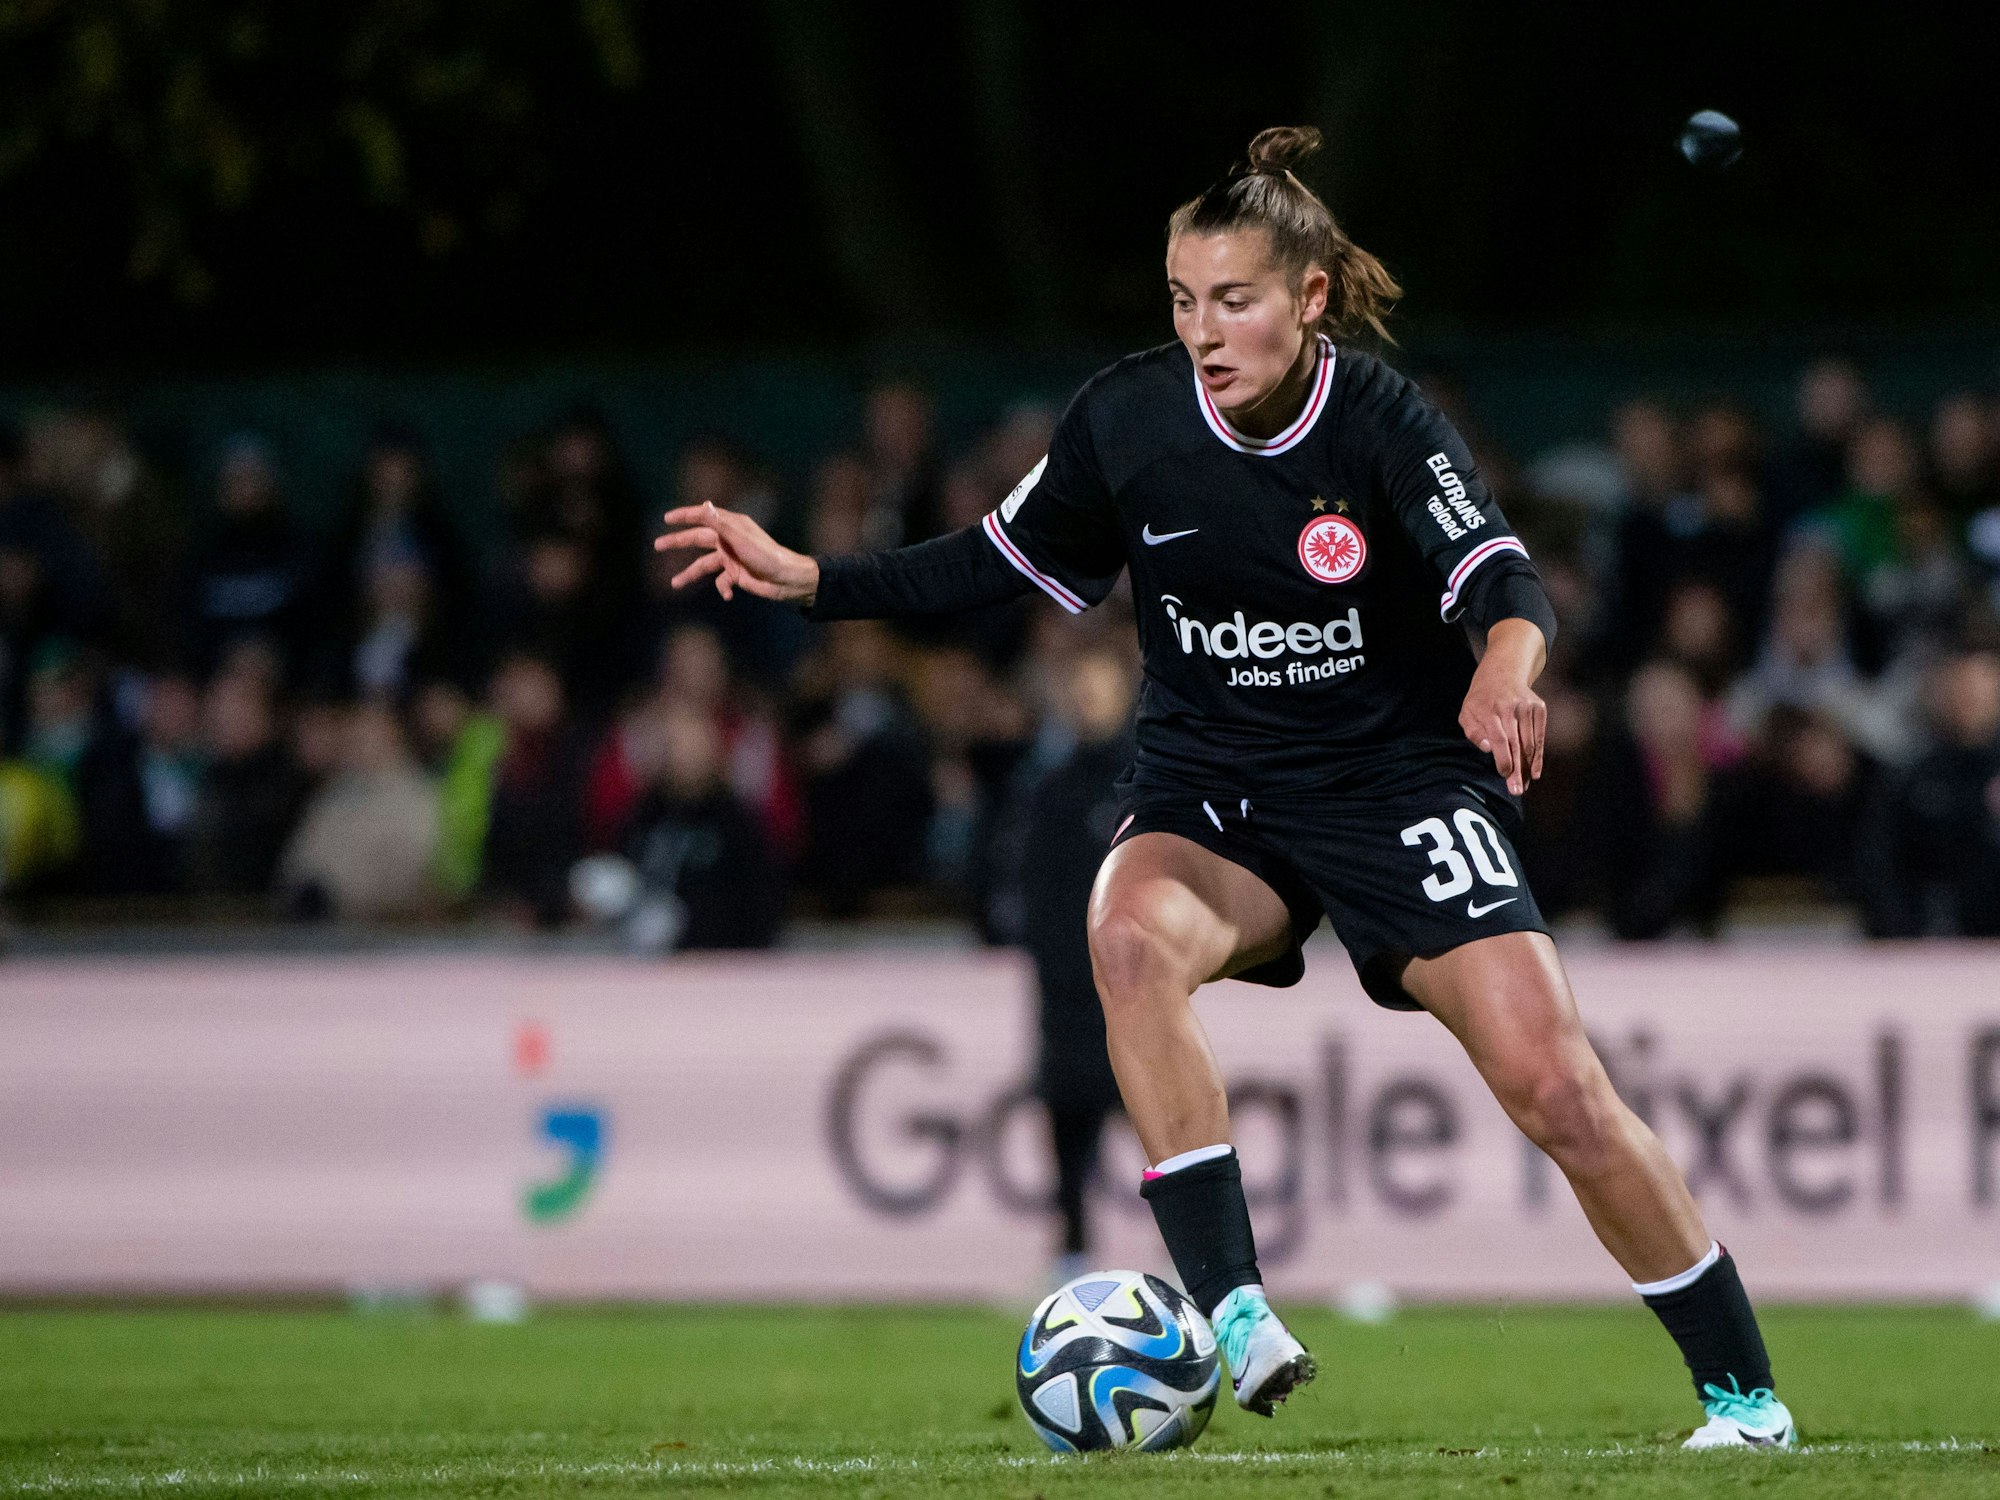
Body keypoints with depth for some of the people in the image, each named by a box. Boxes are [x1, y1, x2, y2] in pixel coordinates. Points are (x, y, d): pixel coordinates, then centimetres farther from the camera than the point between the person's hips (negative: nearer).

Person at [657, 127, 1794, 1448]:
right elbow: (1007, 560, 6)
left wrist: (1504, 667, -53)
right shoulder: (1127, 418, -8)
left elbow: (1504, 581, -30)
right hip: (1210, 782, 2)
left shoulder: (1382, 422, -17)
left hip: (1398, 779, -2)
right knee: (1130, 930, -32)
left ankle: (1743, 1391, 7)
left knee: (1553, 1083, -12)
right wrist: (807, 580, -4)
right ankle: (1235, 1319, -32)